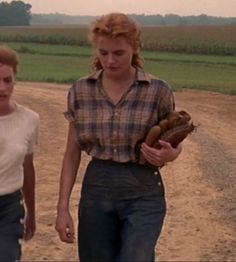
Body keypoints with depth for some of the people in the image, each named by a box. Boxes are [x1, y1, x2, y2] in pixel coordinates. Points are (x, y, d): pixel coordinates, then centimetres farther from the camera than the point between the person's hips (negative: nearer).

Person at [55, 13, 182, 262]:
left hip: (143, 193, -3)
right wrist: (63, 207, -1)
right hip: (96, 190, 3)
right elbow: (72, 152, 4)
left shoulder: (158, 91, -7)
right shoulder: (80, 91, -1)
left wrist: (169, 154, -17)